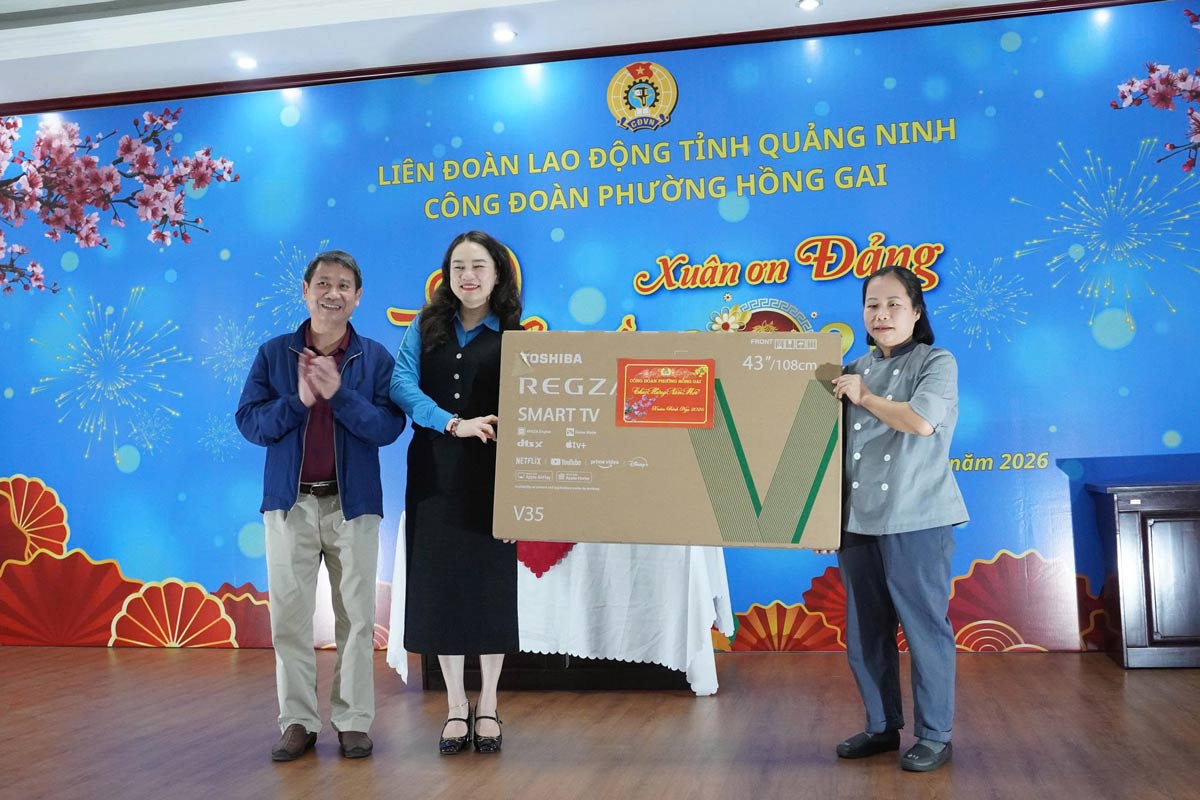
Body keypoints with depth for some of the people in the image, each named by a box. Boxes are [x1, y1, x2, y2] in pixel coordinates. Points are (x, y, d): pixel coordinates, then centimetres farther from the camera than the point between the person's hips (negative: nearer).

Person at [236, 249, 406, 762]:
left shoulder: (375, 357, 3)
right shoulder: (274, 354, 5)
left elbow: (388, 427, -6)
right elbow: (249, 421, 0)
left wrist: (338, 393, -17)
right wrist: (298, 399, -14)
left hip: (353, 503, -1)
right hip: (290, 502, 1)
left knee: (355, 616, 5)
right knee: (289, 615, 5)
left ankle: (354, 721, 16)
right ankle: (298, 721, 16)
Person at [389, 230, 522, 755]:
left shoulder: (515, 337, 3)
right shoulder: (426, 328, 7)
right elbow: (402, 383, -7)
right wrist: (454, 424, -20)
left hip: (492, 475, -1)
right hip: (435, 474, 2)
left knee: (490, 581, 4)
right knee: (439, 581, 5)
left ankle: (487, 706, 19)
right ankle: (455, 706, 19)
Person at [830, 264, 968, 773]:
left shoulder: (937, 363, -1)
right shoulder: (855, 371, 13)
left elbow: (922, 420, -21)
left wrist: (864, 397, -8)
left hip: (916, 520, -5)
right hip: (858, 520, 6)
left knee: (924, 627, 1)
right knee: (864, 632, 11)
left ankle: (935, 736, 15)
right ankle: (882, 727, 26)